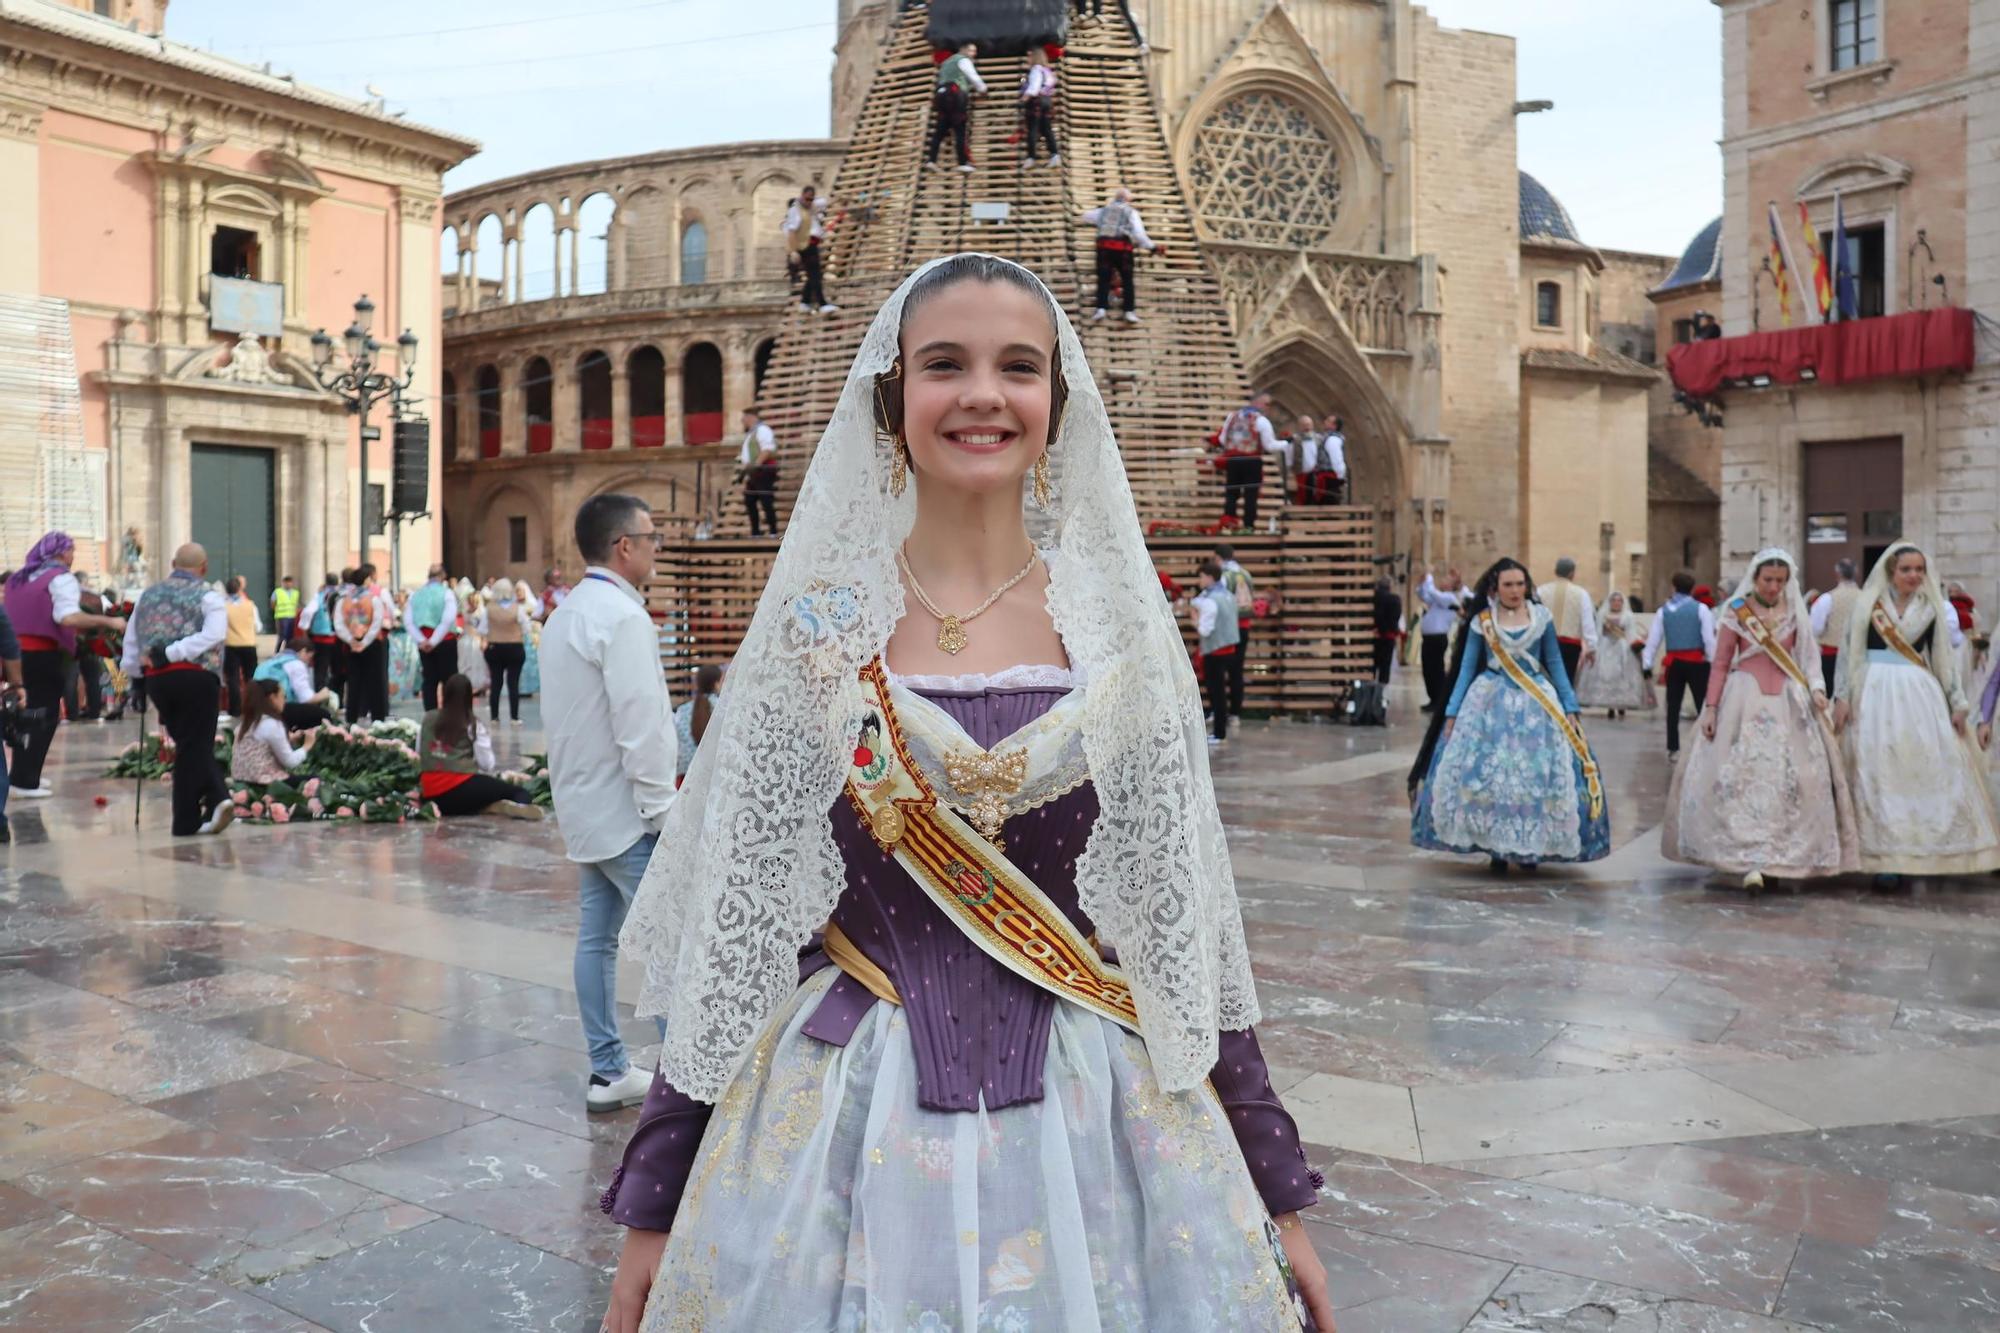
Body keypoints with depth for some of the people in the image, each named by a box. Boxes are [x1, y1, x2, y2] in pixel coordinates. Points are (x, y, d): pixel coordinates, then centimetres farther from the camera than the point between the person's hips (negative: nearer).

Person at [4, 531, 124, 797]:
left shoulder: (17, 577, 16)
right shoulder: (61, 578, -9)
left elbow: (15, 613, 24)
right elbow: (68, 617, -24)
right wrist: (108, 622, -22)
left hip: (15, 650, 8)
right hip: (42, 654, -8)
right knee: (43, 717, 0)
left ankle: (21, 774, 24)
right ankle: (26, 781, -1)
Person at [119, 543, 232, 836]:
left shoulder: (148, 595, 16)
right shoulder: (208, 596, 1)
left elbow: (131, 641, 19)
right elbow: (212, 635, -16)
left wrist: (134, 674, 24)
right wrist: (172, 653, -14)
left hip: (156, 678, 4)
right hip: (197, 677, -4)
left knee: (188, 744, 14)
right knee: (195, 746, 2)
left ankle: (215, 798, 0)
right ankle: (186, 821, 3)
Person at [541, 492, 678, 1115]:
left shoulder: (564, 615, 15)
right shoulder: (622, 617, -17)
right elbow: (640, 728, -22)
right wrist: (662, 811, -17)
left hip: (583, 807, 10)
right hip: (626, 812, -10)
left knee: (598, 936, 11)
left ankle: (608, 1072, 17)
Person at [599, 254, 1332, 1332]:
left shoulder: (1118, 623, -1)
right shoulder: (817, 623, -3)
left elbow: (1186, 917, 2)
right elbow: (732, 920, -1)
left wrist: (1276, 1191, 3)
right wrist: (655, 1202, -1)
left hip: (1092, 1129, 1)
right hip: (846, 1129, 0)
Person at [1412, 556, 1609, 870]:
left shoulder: (1542, 618, 5)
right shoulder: (1481, 622, 2)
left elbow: (1555, 664, 9)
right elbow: (1467, 669, 5)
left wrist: (1570, 709, 4)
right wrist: (1451, 714, 0)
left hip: (1536, 703, 1)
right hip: (1491, 703, -1)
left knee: (1537, 774, -2)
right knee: (1487, 773, -5)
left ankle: (1532, 847, 10)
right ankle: (1495, 847, 6)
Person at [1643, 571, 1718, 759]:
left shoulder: (1663, 611, 5)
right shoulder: (1701, 609, -3)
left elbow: (1653, 639, 4)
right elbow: (1709, 638, -7)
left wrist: (1647, 665, 9)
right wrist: (1713, 661, 1)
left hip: (1673, 662, 3)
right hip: (1696, 662, -2)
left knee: (1673, 707, 7)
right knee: (1703, 704, 3)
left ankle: (1673, 749, 7)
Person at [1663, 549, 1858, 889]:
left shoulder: (1797, 614, 8)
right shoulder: (1736, 612, 1)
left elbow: (1807, 659, 11)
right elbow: (1720, 664, 2)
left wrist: (1815, 689, -9)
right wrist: (1711, 708, -4)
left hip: (1788, 703, 3)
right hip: (1745, 700, -2)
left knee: (1788, 780, -1)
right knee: (1744, 777, -10)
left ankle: (1779, 858, 9)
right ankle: (1750, 861, -12)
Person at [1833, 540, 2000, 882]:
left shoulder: (1932, 607, 9)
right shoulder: (1867, 603, 3)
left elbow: (1947, 658, 12)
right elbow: (1848, 652, 3)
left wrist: (1957, 703, 9)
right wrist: (1842, 698, -3)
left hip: (1920, 694, 2)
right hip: (1875, 694, -2)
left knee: (1930, 771, 0)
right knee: (1879, 773, -2)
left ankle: (1924, 850, 11)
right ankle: (1885, 857, 1)